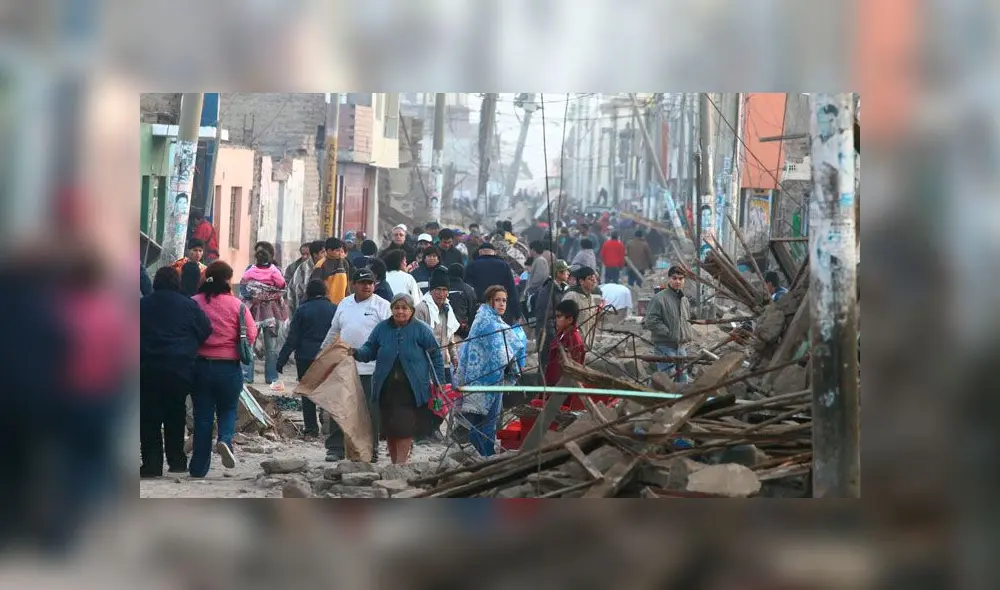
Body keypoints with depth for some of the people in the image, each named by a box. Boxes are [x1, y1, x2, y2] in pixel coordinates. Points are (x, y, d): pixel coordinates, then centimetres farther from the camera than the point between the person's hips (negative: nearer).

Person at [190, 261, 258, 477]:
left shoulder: (194, 303, -4)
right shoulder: (237, 305, -9)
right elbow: (251, 335, -7)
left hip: (200, 365, 1)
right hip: (229, 368, -1)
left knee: (203, 415, 9)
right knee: (228, 409, 18)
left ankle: (199, 468, 9)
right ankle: (225, 440, -12)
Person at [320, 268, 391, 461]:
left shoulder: (382, 306, -3)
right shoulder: (344, 304, 12)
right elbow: (333, 331, 23)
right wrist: (322, 352, 25)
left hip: (370, 368, -5)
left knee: (370, 410, 1)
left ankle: (370, 449, 10)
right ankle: (335, 448, 12)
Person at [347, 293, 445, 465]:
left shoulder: (421, 329, -1)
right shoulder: (382, 328, 7)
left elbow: (435, 356, 3)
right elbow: (370, 350, 12)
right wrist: (356, 353, -10)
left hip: (410, 389, -3)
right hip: (386, 388, 3)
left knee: (405, 426, -10)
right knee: (389, 427, 6)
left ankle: (401, 462, -6)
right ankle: (394, 461, 17)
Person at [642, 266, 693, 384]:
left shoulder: (685, 300, 14)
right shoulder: (659, 298, -11)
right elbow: (652, 322, -16)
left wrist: (689, 334, 10)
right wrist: (670, 334, -18)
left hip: (681, 346, 8)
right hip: (665, 347, -8)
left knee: (683, 380, 10)